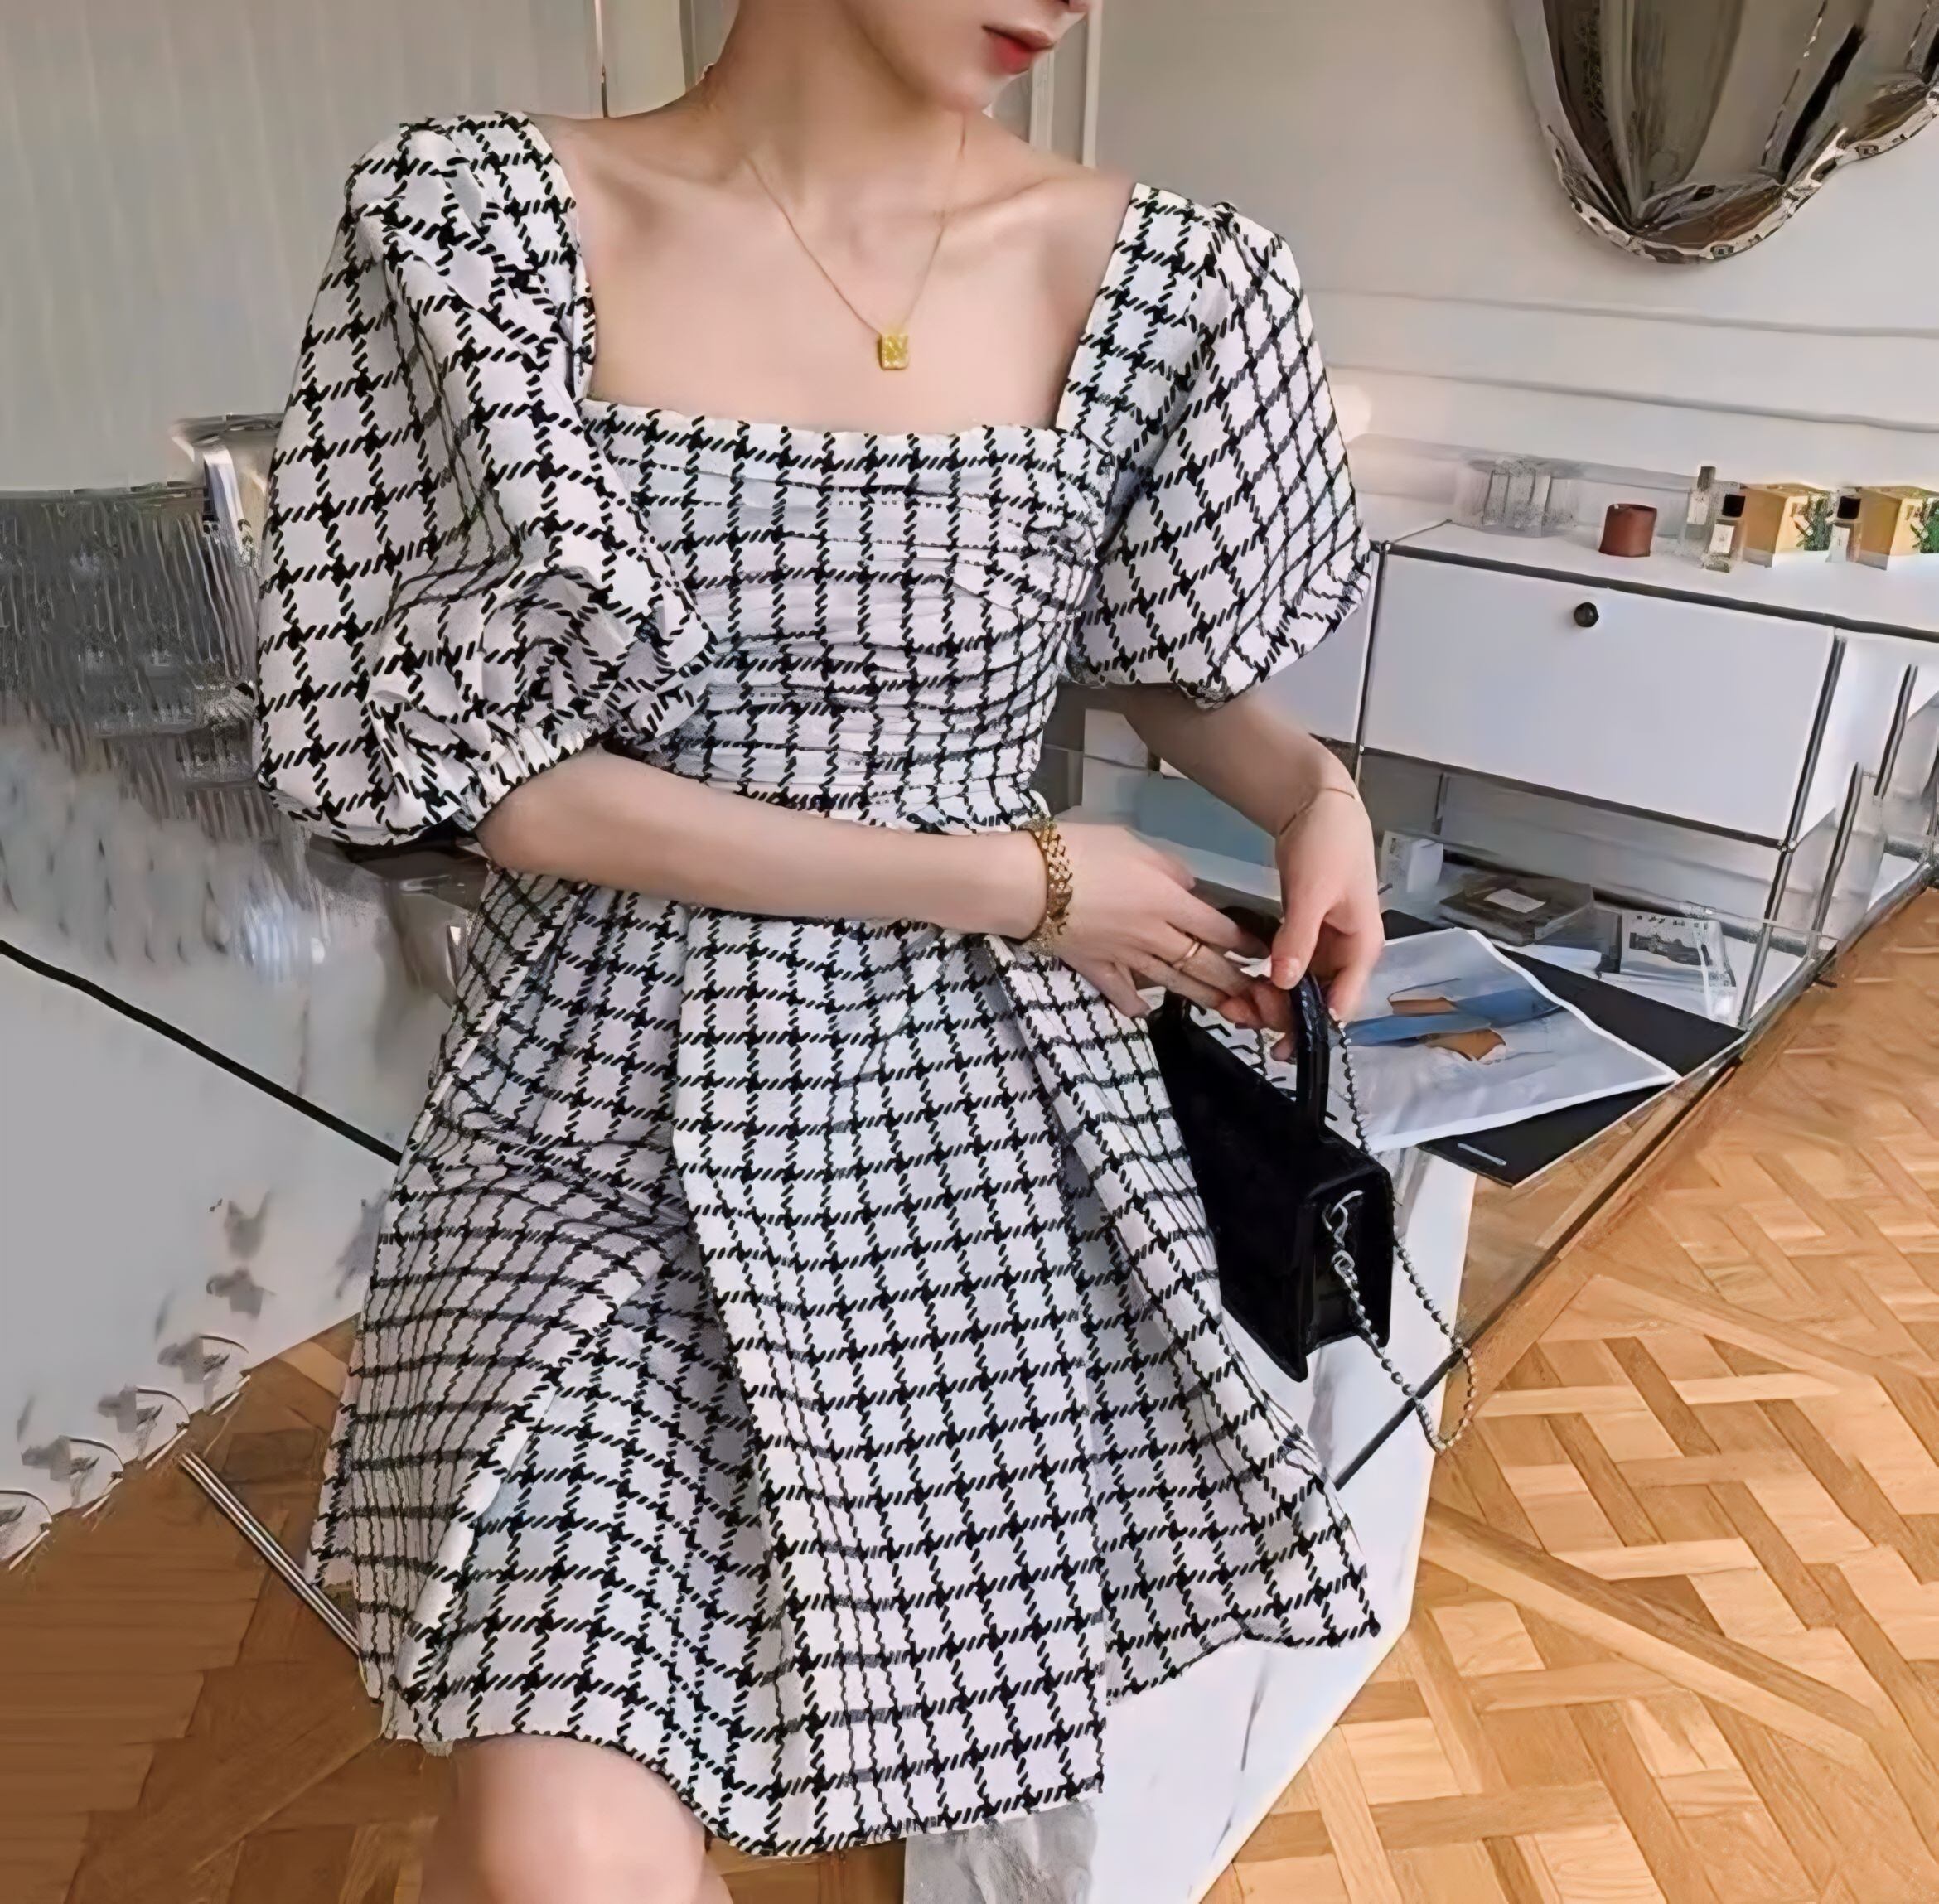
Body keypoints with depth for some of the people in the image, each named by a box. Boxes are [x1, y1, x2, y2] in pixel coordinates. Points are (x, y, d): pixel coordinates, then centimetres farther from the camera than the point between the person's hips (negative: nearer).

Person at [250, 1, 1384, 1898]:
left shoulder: (1146, 274, -1)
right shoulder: (474, 215, -7)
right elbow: (507, 781, -10)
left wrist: (1308, 784, -6)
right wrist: (1004, 878, -13)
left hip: (974, 1086, 3)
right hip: (607, 1094, -2)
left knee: (975, 1738, 7)